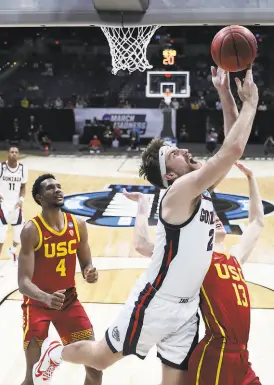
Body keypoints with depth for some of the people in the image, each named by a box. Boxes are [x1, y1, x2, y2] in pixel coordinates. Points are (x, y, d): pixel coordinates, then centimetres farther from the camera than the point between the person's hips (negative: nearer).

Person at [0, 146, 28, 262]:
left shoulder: (23, 169, -3)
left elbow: (23, 187, 7)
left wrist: (21, 199, -9)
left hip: (16, 203, 4)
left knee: (20, 232, 12)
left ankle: (12, 250, 43)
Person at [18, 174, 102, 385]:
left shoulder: (78, 225, -5)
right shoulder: (31, 230, -19)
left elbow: (86, 265, 6)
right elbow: (23, 282, -24)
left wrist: (90, 274, -19)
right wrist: (47, 297, -44)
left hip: (69, 300, 4)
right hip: (37, 304, -4)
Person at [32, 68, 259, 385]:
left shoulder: (202, 188, 3)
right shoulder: (181, 191, -23)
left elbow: (230, 148, 6)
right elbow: (233, 149, -32)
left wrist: (226, 95, -1)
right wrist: (250, 102, -21)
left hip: (187, 308, 7)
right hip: (155, 303, -7)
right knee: (101, 358, 14)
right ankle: (54, 353, 43)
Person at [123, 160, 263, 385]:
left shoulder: (235, 258, 16)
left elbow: (257, 221, 30)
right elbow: (142, 245, -14)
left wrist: (251, 178, 32)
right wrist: (143, 203, -5)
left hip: (241, 357, 7)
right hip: (216, 356, -7)